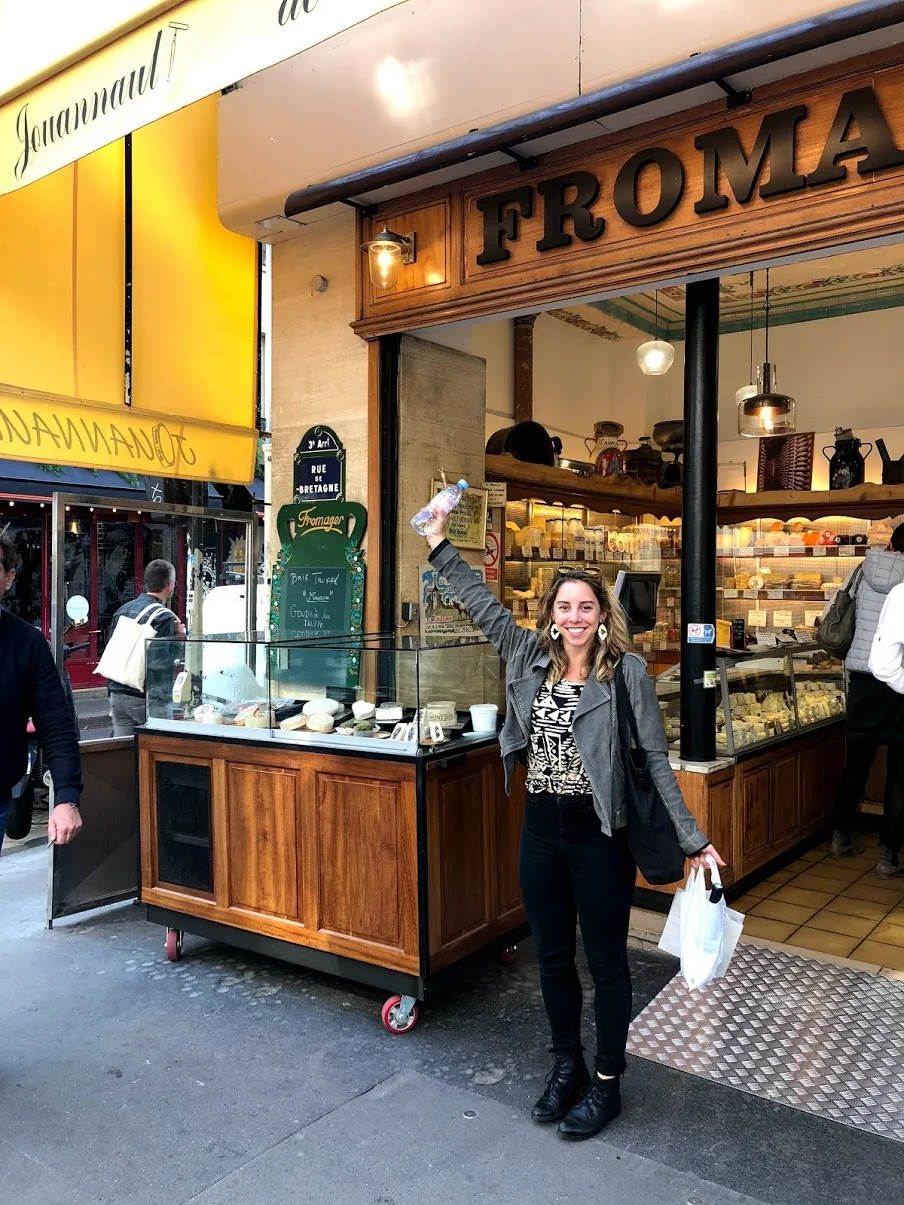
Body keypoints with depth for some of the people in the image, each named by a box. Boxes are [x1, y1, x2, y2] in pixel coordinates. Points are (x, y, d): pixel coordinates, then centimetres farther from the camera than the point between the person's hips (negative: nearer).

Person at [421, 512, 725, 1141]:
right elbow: (484, 604, 10)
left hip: (600, 835, -4)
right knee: (553, 957, 18)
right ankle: (567, 1066, 39)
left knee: (606, 960, 11)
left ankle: (606, 1082, 30)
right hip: (541, 831, 5)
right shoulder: (530, 658, 2)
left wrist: (692, 838, -9)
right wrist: (441, 546, 12)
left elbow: (654, 759, -9)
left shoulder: (627, 671, -10)